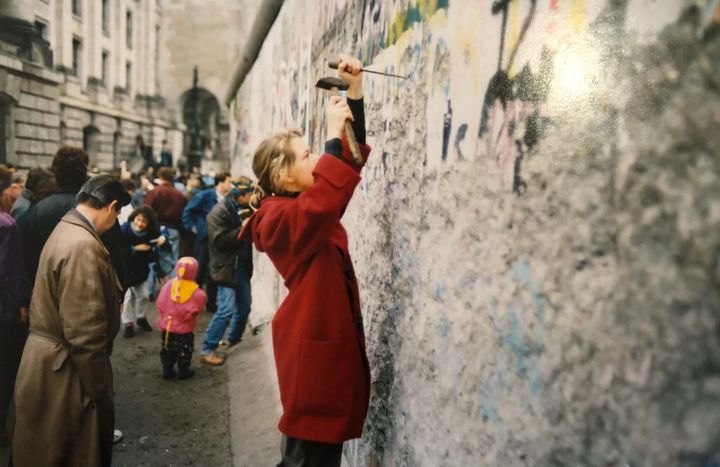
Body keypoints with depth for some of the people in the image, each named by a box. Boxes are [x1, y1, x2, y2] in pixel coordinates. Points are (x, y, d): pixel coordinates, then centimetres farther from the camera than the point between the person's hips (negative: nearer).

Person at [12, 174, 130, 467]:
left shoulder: (65, 230, 8)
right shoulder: (83, 245, -26)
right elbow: (85, 331, -27)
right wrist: (101, 390, -19)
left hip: (53, 360, 10)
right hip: (65, 371, -10)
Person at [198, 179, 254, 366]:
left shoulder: (244, 209, 9)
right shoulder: (219, 212, -14)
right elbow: (220, 240, -23)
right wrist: (243, 229, -25)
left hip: (243, 265, 8)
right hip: (226, 266, -8)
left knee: (244, 306, 14)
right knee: (226, 310, -10)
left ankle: (233, 340, 33)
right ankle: (207, 350, 0)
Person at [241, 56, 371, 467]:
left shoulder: (306, 203, 9)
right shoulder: (280, 219, -18)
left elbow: (353, 156, 11)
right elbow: (324, 202, -40)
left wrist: (355, 90, 3)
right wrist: (334, 134, -30)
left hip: (329, 341, 9)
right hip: (313, 348, -9)